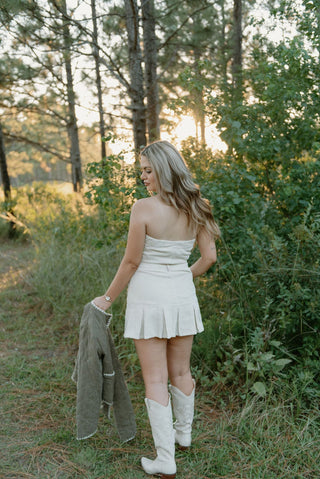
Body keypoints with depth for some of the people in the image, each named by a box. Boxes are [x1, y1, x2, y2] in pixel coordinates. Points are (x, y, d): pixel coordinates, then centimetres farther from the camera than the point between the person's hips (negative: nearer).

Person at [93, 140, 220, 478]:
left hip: (149, 296, -5)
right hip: (183, 296, 5)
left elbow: (131, 262, -12)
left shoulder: (143, 209, -17)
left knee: (155, 380, 4)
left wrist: (108, 298, 2)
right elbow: (209, 257, 5)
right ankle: (184, 434, 41)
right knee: (180, 372, 21)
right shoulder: (194, 209, -1)